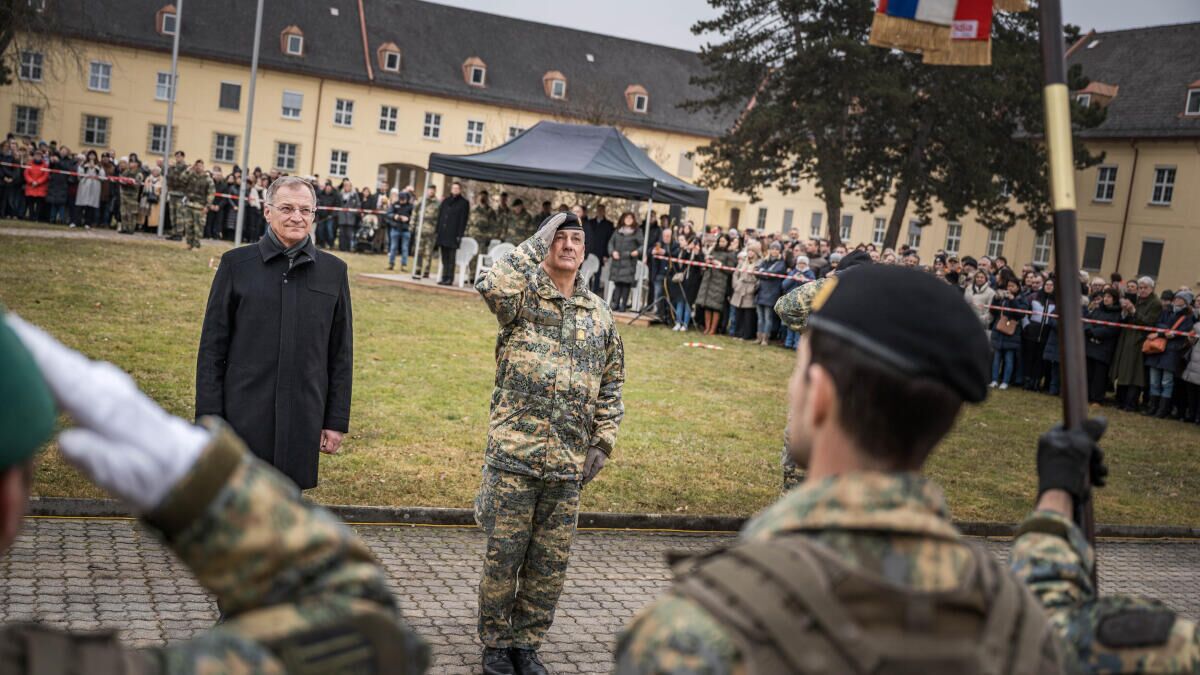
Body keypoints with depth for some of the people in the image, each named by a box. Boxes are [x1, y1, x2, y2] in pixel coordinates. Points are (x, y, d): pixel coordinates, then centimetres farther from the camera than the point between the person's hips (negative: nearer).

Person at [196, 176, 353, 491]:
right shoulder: (237, 264, 0)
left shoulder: (333, 271, 5)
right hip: (243, 416, -1)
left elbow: (341, 354, 7)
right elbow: (212, 347, 1)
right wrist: (209, 416, -4)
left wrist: (337, 420, 4)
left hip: (302, 421, 1)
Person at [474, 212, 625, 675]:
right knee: (504, 555, 7)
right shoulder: (523, 297, -2)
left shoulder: (599, 316, 11)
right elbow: (491, 286, -26)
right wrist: (535, 246, -15)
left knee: (551, 563, 11)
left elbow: (611, 385, 16)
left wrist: (602, 442, 7)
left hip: (569, 464, 4)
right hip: (515, 454, -4)